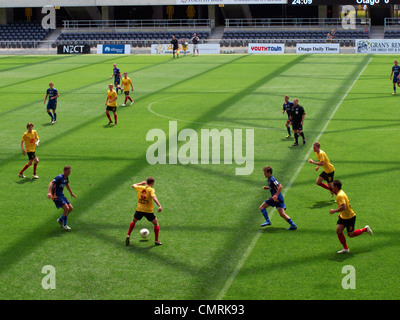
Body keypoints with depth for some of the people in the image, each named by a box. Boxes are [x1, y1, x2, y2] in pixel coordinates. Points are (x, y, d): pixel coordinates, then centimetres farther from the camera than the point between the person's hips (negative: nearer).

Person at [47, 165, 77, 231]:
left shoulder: (66, 177, 8)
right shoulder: (59, 177, -19)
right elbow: (51, 183, -30)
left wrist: (71, 193, 39)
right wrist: (49, 192, -44)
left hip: (61, 195, 9)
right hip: (56, 196, -9)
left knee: (71, 208, 4)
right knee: (66, 208, -19)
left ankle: (60, 220, 23)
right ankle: (64, 225, -2)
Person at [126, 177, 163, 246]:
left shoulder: (140, 188, 5)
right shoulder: (151, 190, -9)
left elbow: (133, 186, 26)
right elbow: (154, 198, -27)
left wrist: (141, 183, 34)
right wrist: (159, 206, -35)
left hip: (139, 210, 4)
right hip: (148, 211, -4)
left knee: (133, 221, 30)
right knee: (156, 224, 15)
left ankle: (128, 235, 19)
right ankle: (156, 241, 10)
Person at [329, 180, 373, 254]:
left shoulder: (340, 195, -27)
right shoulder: (340, 193, 6)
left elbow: (343, 207, -38)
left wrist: (334, 211, -27)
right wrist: (340, 213, 21)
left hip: (350, 217, -9)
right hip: (343, 216, 9)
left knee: (350, 235, 4)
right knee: (338, 230, -5)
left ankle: (365, 229, 24)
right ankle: (345, 248, 4)